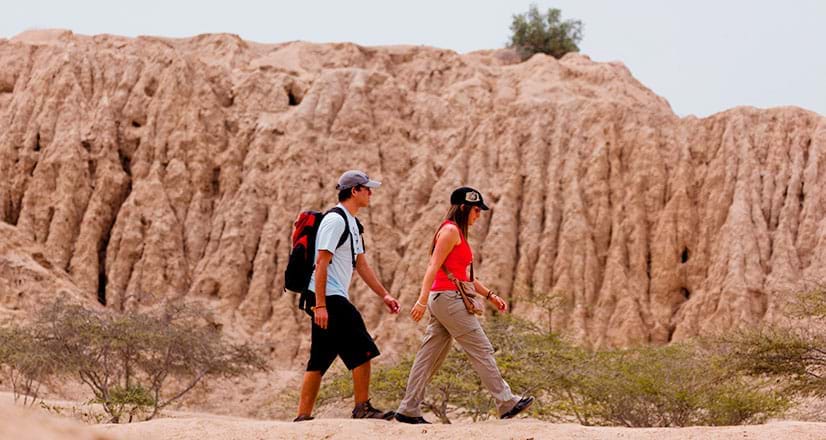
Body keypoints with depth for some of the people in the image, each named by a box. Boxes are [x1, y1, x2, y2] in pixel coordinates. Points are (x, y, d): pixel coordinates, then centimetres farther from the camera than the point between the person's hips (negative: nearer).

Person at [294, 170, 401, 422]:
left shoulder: (352, 223, 19)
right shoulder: (335, 220, -12)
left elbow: (361, 264, 24)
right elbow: (321, 263, -17)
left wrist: (384, 295, 20)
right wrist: (320, 305, -22)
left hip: (336, 299, 10)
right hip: (329, 298, -10)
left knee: (320, 360, 9)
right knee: (362, 351, -8)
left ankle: (303, 416, 10)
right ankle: (362, 408, -2)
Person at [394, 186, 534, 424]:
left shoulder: (458, 233, 21)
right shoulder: (450, 230, -9)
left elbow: (464, 276, 25)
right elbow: (433, 267, -18)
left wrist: (490, 295, 21)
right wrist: (422, 300, -25)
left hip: (442, 300, 10)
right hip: (449, 298, -10)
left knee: (429, 357, 7)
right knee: (482, 350, -4)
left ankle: (408, 410, 6)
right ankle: (506, 403, 0)